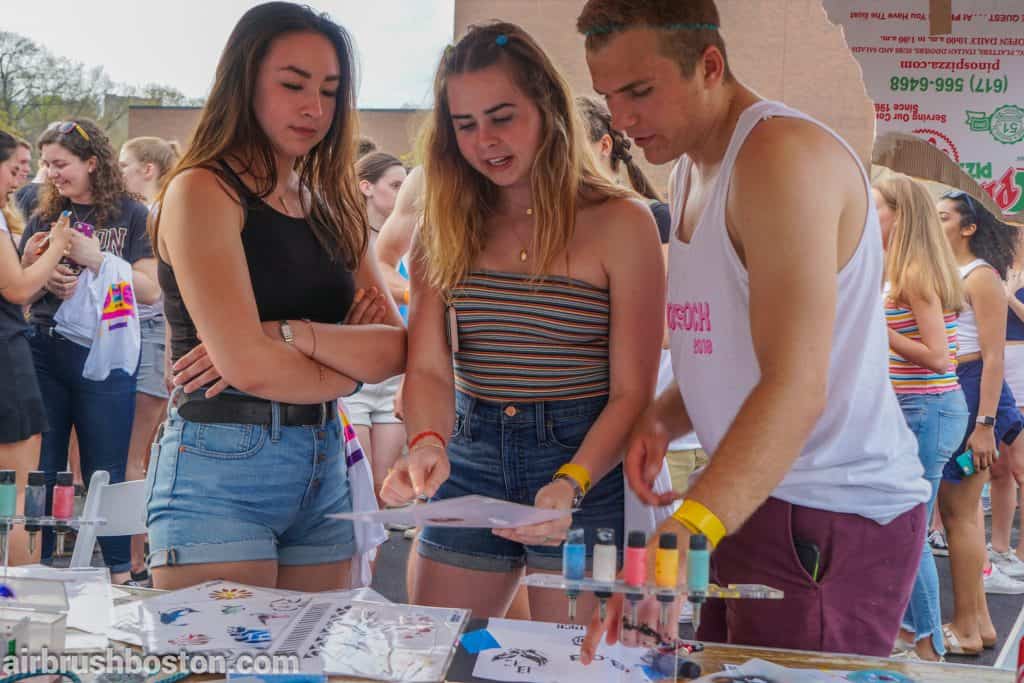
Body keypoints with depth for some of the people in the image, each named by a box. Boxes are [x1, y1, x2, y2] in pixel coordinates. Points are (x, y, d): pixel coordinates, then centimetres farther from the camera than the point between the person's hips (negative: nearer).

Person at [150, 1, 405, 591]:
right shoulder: (203, 190, -7)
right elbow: (246, 365, -17)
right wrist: (352, 366, -1)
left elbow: (396, 349, 2)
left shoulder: (332, 207, 14)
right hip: (221, 470, -6)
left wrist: (296, 334, -14)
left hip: (324, 469, 7)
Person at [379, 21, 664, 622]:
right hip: (470, 465, 4)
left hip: (587, 465, -4)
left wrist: (572, 484, -26)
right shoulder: (446, 227, 5)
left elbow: (632, 393, -9)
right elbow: (428, 368, -4)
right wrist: (428, 444, -26)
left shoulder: (621, 224, -8)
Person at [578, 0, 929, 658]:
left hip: (834, 525, -9)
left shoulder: (782, 154, -18)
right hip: (751, 507, 9)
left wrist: (682, 535, -40)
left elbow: (796, 387, -30)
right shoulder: (692, 170, 14)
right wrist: (662, 418, 2)